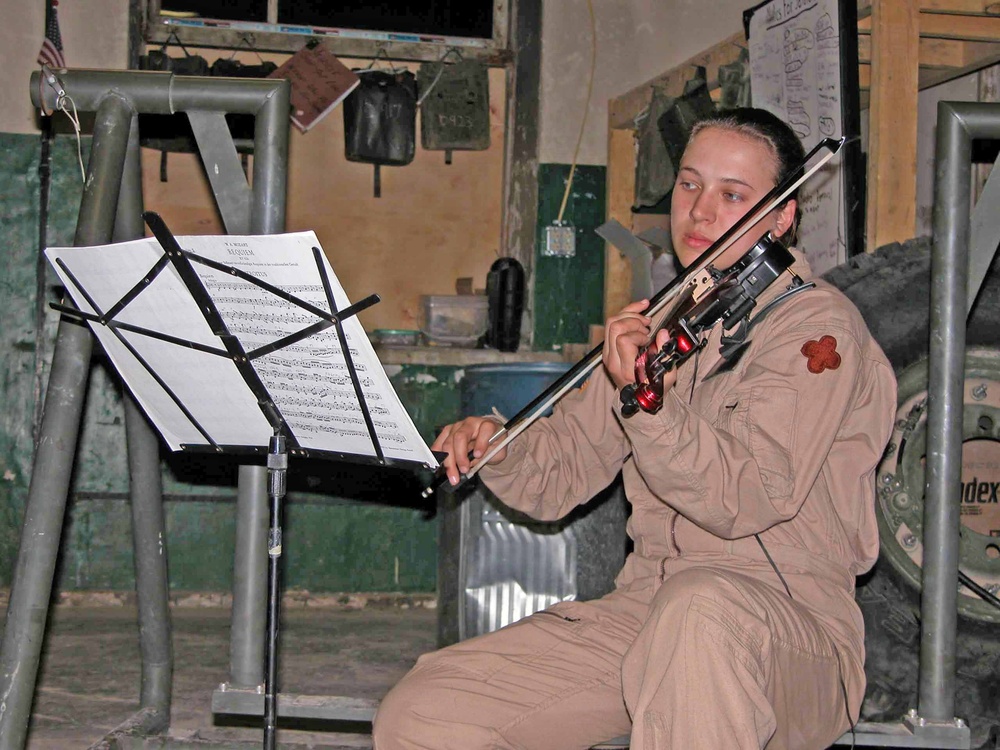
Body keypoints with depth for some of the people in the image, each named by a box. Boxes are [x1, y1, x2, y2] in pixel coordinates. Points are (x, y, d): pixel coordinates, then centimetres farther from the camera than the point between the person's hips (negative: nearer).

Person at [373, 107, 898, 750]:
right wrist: (497, 449, -7)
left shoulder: (818, 324, -6)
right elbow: (560, 475, 14)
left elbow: (747, 498, -20)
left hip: (791, 625, -6)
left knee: (700, 605, -42)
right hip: (646, 610, 6)